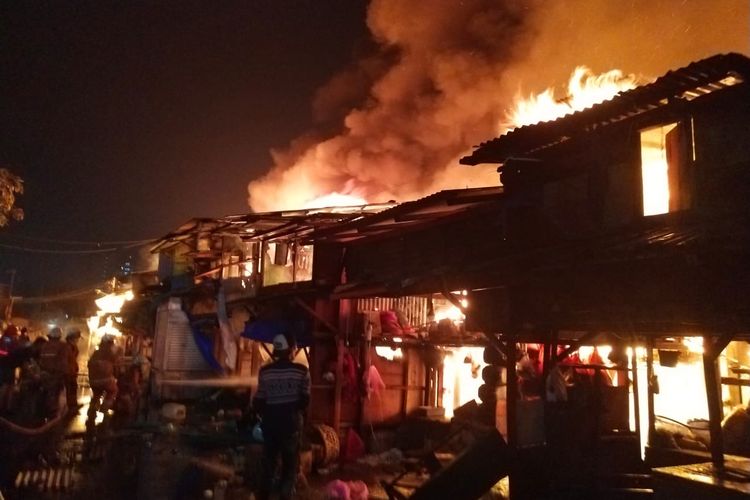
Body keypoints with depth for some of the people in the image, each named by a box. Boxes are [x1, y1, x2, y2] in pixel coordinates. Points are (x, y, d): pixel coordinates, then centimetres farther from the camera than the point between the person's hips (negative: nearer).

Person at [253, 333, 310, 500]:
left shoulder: (265, 371, -3)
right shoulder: (301, 371, -7)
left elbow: (258, 401, -1)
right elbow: (305, 400, -6)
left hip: (270, 423, 2)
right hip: (291, 423, -2)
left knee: (268, 465, 16)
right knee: (289, 466, 9)